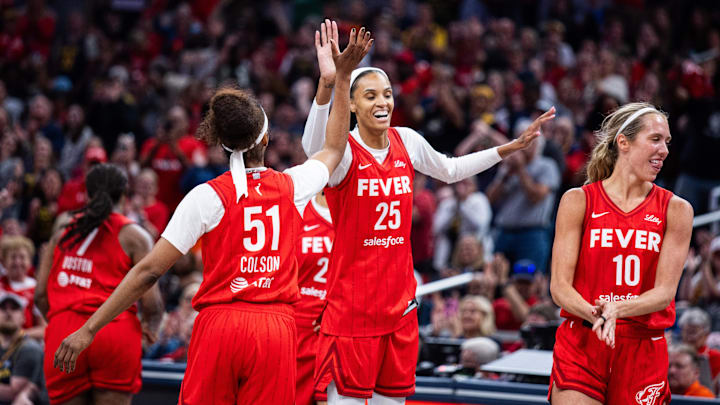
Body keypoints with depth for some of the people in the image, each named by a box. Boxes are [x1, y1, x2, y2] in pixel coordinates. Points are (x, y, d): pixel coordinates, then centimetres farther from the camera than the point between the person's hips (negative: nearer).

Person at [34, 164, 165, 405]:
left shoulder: (64, 229, 16)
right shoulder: (134, 235, 4)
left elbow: (40, 294, 11)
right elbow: (151, 301, -5)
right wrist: (151, 328, 16)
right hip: (115, 331, -3)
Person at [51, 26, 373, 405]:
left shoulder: (208, 197, -4)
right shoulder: (291, 187, 5)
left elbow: (149, 270, -7)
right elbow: (334, 148, 29)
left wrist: (89, 329, -4)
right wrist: (343, 77, 36)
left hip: (219, 325, -2)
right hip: (277, 329, 2)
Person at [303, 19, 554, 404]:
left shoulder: (406, 142, 5)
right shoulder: (344, 152, -13)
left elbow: (450, 170, 25)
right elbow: (314, 147, -39)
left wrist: (512, 146, 23)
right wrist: (326, 85, -55)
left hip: (399, 299, 6)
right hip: (351, 300, -6)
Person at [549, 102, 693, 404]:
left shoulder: (676, 209, 4)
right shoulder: (578, 201, 2)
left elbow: (665, 291, -5)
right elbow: (559, 286, -4)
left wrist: (617, 309, -24)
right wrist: (595, 314, -24)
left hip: (644, 351, 1)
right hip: (580, 345, -1)